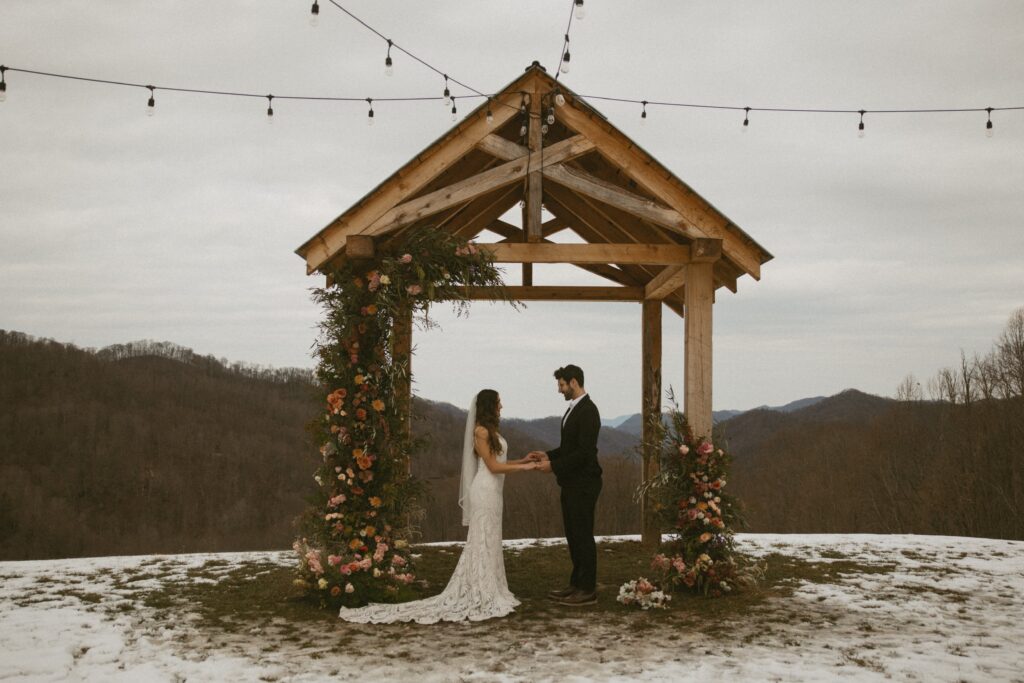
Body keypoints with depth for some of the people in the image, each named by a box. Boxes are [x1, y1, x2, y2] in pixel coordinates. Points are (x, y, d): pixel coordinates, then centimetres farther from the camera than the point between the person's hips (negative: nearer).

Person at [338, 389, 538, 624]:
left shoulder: (490, 430, 14)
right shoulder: (481, 431, -13)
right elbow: (493, 466, -14)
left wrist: (522, 460, 10)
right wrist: (525, 468, -13)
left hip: (492, 491, 9)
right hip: (485, 491, -9)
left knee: (489, 542, 11)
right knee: (483, 542, -5)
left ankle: (486, 594, 17)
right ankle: (481, 597, -1)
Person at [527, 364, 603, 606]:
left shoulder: (588, 411, -18)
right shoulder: (574, 409, 13)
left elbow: (585, 452, -23)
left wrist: (554, 465, -18)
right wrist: (548, 454, 8)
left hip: (583, 484, -10)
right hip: (571, 483, 10)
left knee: (583, 535, -3)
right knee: (573, 534, 14)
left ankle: (588, 590, 5)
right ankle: (577, 584, 23)